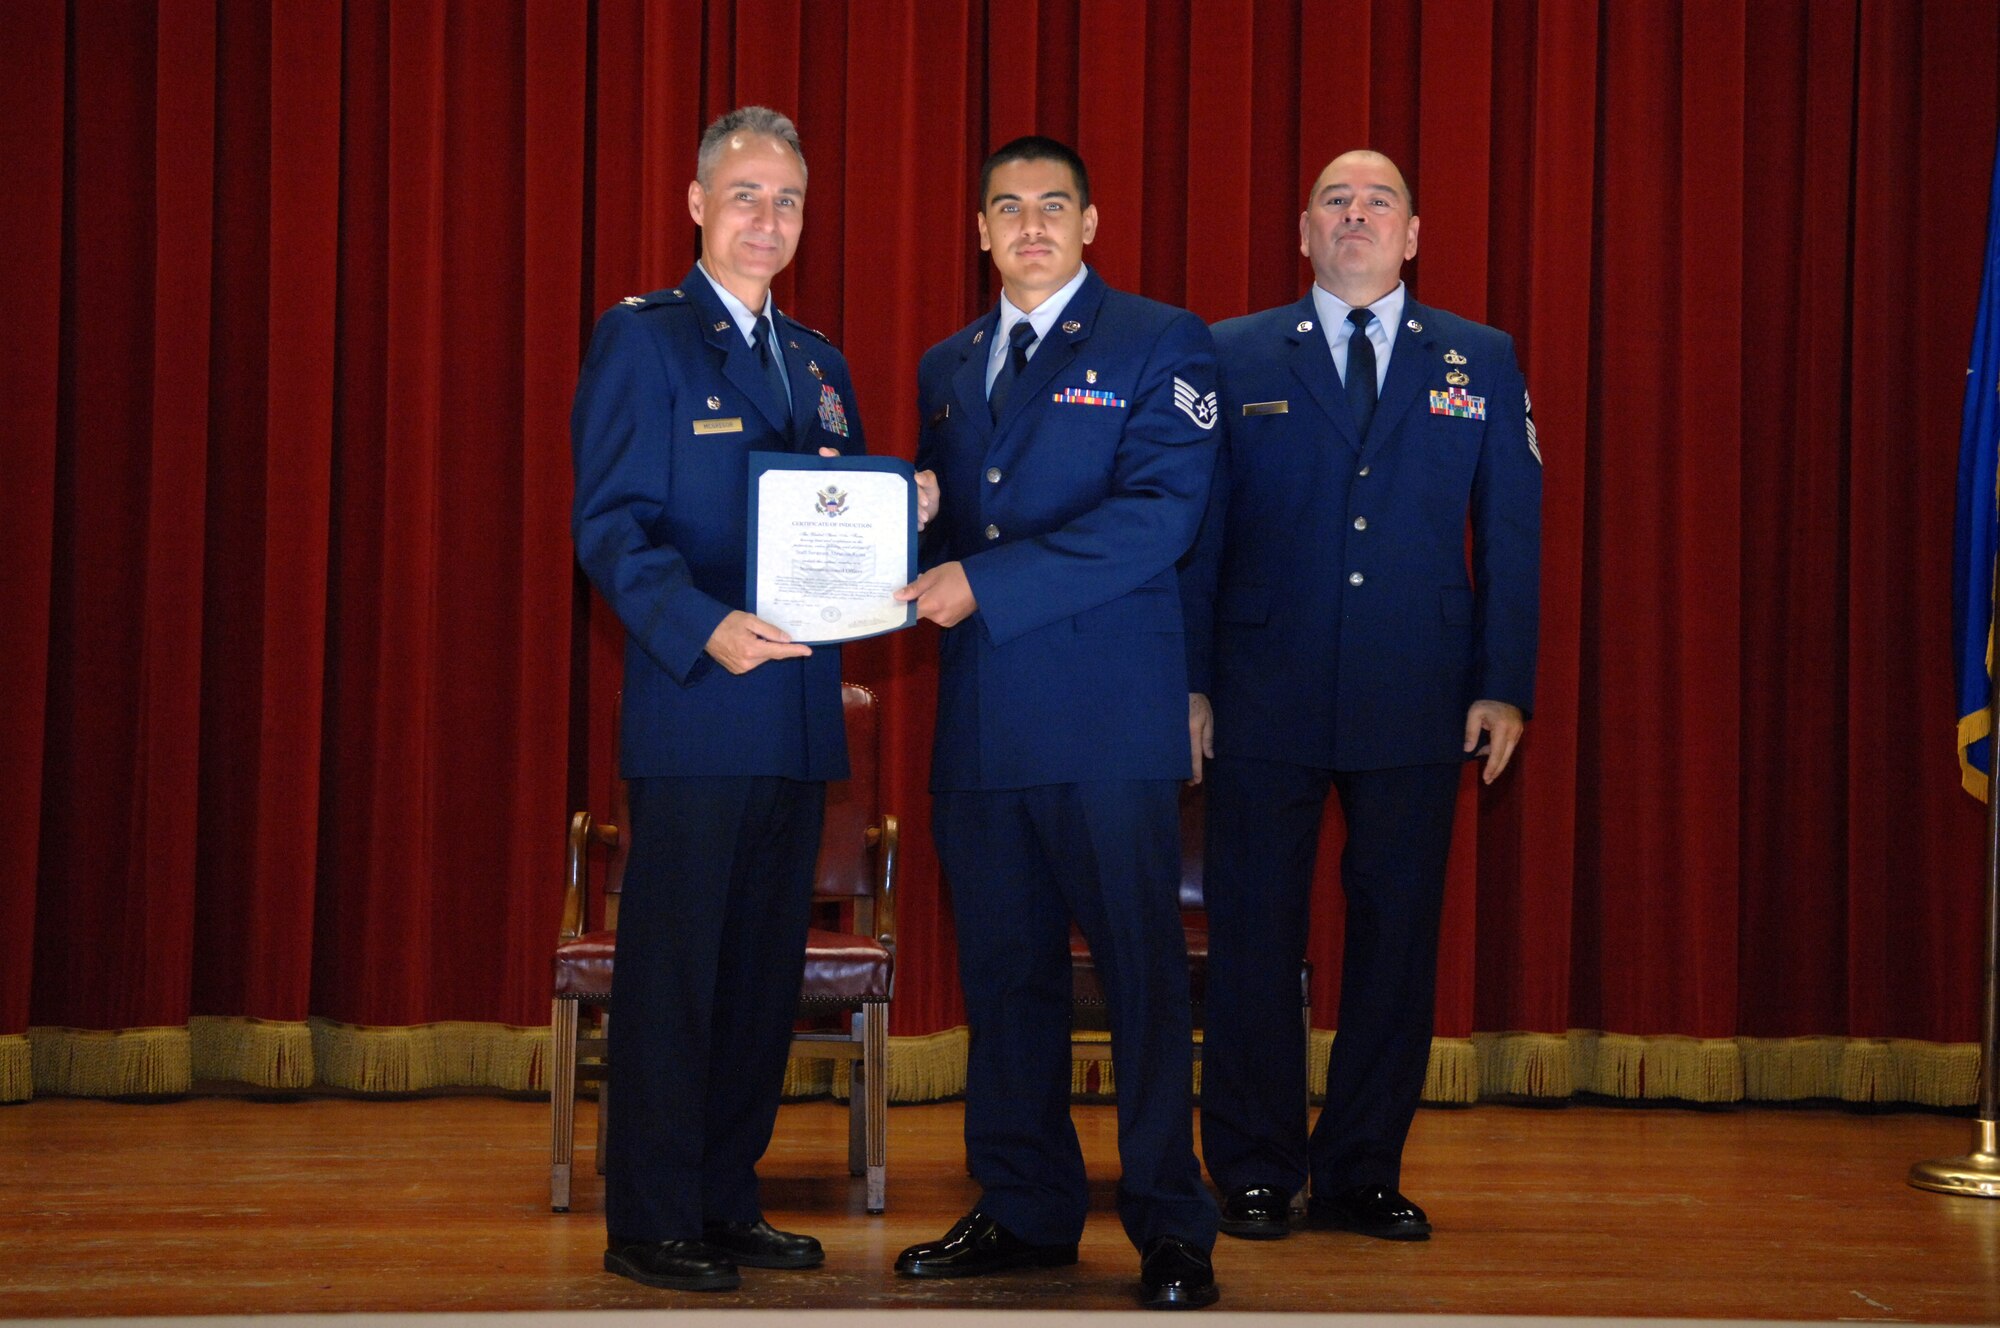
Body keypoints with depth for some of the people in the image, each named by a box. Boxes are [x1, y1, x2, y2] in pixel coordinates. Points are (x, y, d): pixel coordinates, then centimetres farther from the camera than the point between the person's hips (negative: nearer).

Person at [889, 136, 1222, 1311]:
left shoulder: (1160, 345, 0)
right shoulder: (946, 368, 19)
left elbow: (1161, 512, -12)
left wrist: (988, 582, -17)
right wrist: (917, 568, -1)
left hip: (1108, 721, -6)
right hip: (981, 721, 6)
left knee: (1145, 970, -3)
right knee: (1004, 971, 10)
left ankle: (1171, 1229, 4)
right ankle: (1027, 1210, 21)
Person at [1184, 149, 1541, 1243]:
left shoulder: (1481, 363, 10)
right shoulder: (1233, 356, 6)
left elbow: (1512, 532, 8)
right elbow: (1196, 530, 4)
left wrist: (1504, 688, 0)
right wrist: (1190, 682, -2)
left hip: (1418, 704, 1)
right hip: (1265, 702, -1)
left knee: (1396, 938, 6)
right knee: (1253, 940, 3)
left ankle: (1364, 1173, 18)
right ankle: (1254, 1174, 15)